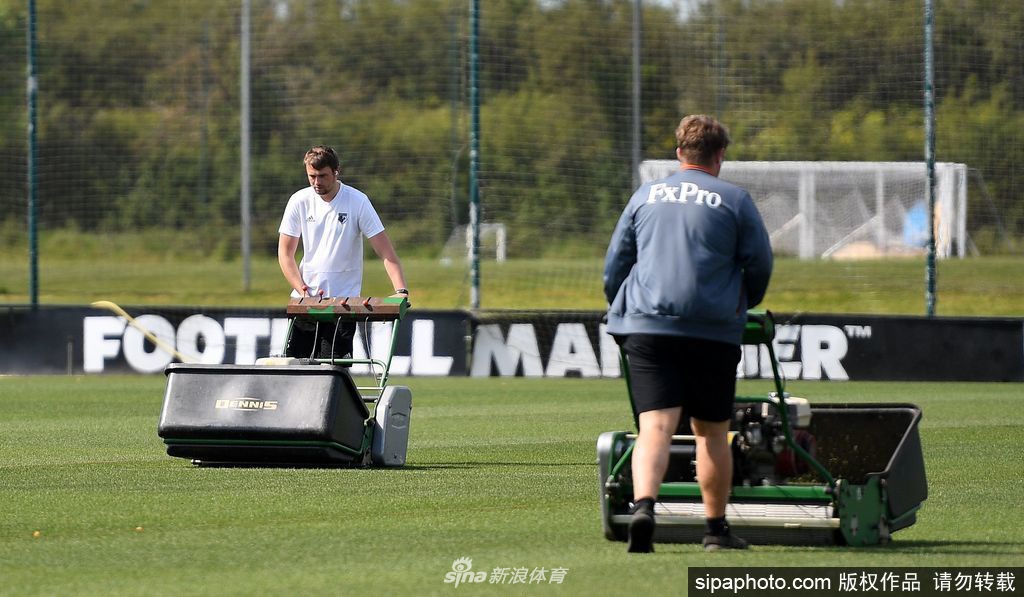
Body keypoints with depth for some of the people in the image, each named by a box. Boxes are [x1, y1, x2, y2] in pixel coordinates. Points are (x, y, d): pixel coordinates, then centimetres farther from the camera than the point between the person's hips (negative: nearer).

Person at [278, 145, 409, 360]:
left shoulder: (357, 201, -7)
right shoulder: (300, 201, 1)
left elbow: (385, 251, -10)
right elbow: (285, 253, 5)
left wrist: (401, 291, -23)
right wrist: (302, 289, -10)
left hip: (343, 301, -3)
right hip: (304, 301, 3)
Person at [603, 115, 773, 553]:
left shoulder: (645, 196, 12)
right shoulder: (734, 200, 4)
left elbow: (614, 262, 15)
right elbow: (759, 265, 5)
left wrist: (619, 315, 28)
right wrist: (744, 305, 25)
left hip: (646, 325, 1)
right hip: (713, 331, -1)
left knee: (656, 427, -8)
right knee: (711, 432, 11)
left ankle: (643, 505, -32)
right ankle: (715, 528, 18)